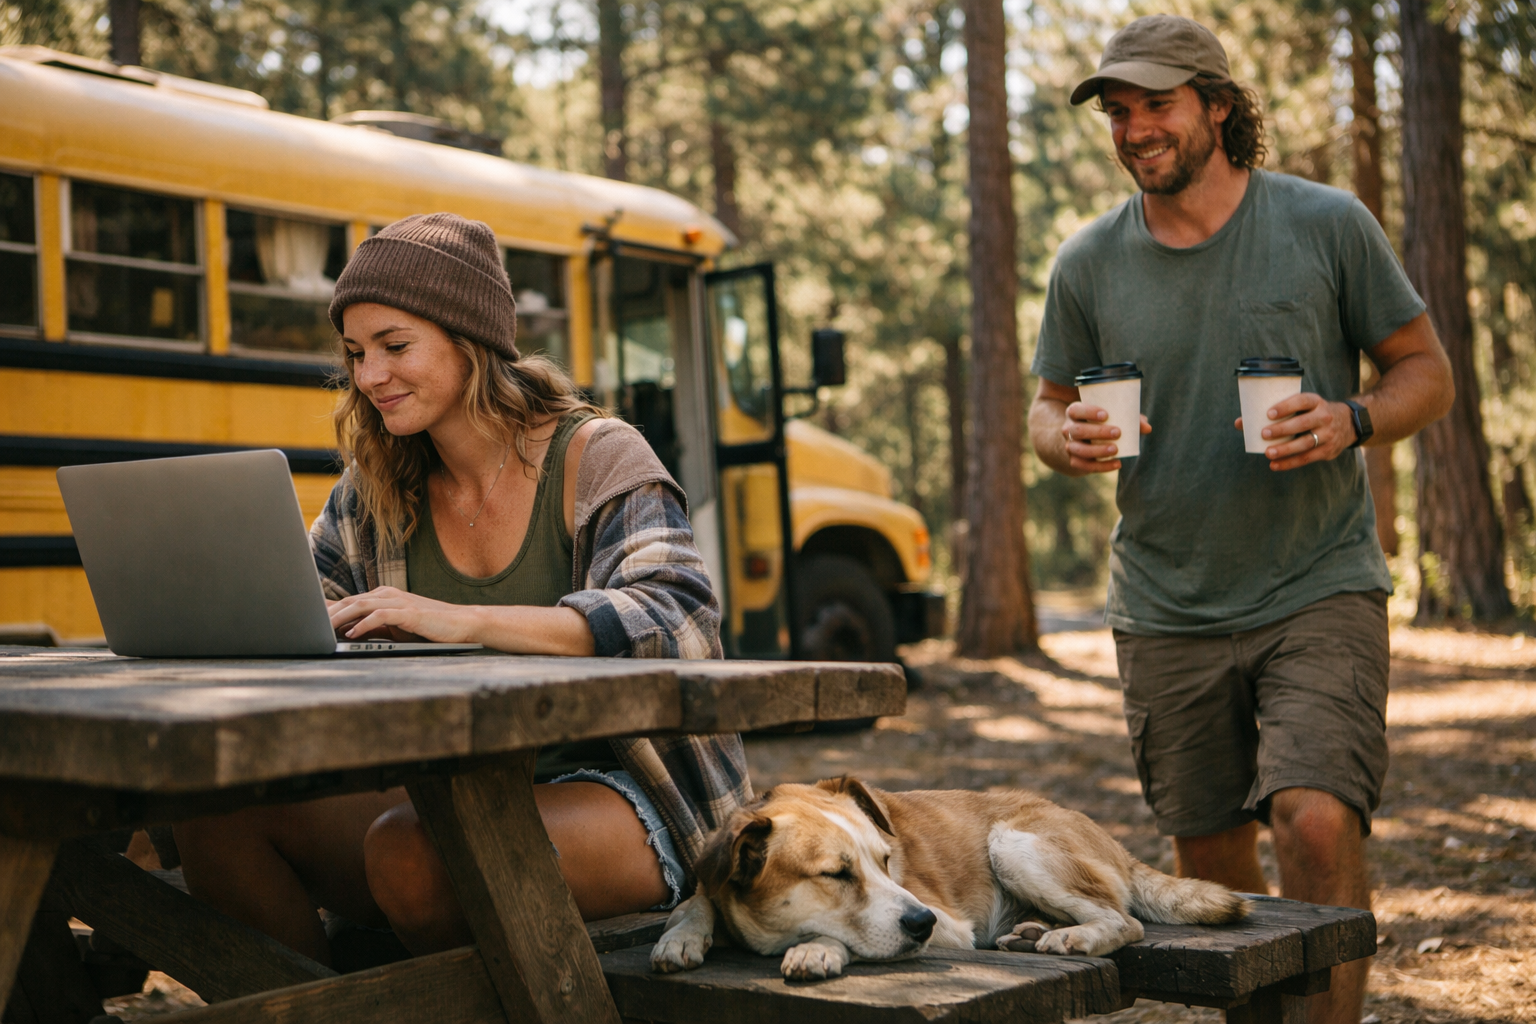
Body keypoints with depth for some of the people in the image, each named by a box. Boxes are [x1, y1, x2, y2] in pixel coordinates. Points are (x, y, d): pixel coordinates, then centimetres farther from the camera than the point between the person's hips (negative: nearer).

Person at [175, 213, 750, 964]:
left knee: (406, 845, -32)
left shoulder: (596, 458, -8)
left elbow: (681, 622, -24)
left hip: (617, 790, -5)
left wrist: (464, 620, -33)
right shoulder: (376, 493, 9)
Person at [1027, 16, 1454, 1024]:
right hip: (1167, 610, 3)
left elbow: (1428, 372, 3)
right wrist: (1068, 440, -13)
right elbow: (1049, 407, 12)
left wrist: (1351, 421, -18)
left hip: (1319, 590, -2)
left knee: (1318, 824, -20)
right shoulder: (1089, 263, 2)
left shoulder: (1328, 223, -3)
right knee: (1214, 867, 11)